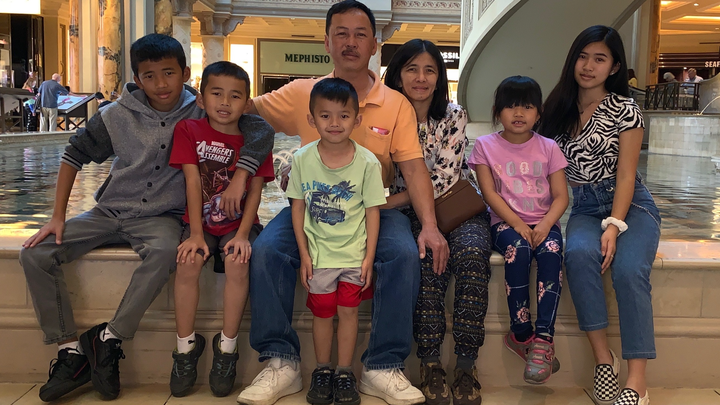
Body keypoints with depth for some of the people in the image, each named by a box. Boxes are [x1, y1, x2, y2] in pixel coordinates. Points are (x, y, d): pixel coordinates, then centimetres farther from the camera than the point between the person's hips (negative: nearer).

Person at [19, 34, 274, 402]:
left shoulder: (200, 113, -8)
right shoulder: (118, 115, -1)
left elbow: (261, 128, -19)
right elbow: (75, 155, 7)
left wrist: (239, 177, -30)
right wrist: (58, 216, 1)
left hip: (160, 216, -3)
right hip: (110, 211, 4)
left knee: (164, 252, -38)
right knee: (35, 254, -12)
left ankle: (108, 337, -21)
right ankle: (70, 352, -7)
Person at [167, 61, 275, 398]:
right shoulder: (188, 130, -2)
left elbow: (255, 191, -7)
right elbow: (193, 183, -9)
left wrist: (242, 235, -19)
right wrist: (196, 234, -15)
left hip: (239, 222, 0)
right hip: (201, 221, 0)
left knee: (237, 262, -28)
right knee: (188, 262, -27)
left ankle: (226, 347, -11)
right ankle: (186, 347, -8)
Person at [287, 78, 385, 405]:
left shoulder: (367, 162, -10)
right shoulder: (302, 159, -7)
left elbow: (372, 211, -5)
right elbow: (298, 207, -2)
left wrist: (369, 256, -7)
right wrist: (304, 253, -4)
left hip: (354, 253, 0)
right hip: (318, 253, 1)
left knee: (348, 311, 8)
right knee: (322, 312, 12)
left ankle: (344, 372, 24)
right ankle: (322, 370, 30)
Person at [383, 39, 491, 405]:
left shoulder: (454, 116, -2)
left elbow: (443, 179, -10)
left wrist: (386, 203, -17)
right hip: (413, 214, 0)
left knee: (472, 254, -32)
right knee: (429, 258, -33)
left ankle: (466, 365, -24)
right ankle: (429, 363, -23)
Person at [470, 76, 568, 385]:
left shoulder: (548, 148, 9)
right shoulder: (485, 146, 5)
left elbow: (561, 196, 2)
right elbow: (490, 193, -4)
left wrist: (545, 224, -18)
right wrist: (517, 224, -17)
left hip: (543, 222, 1)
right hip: (505, 222, -1)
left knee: (551, 250, -32)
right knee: (517, 248, -34)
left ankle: (543, 338, -31)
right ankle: (521, 333, -22)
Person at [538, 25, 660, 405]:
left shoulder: (625, 110, -2)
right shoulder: (557, 109, 9)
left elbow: (625, 174, -7)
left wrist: (614, 225, -21)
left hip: (630, 203, -2)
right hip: (585, 207, 2)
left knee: (629, 269, -31)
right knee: (579, 253, -33)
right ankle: (603, 357, -23)